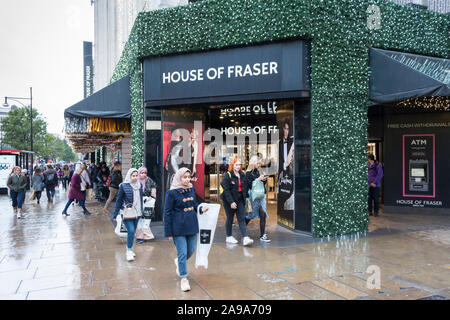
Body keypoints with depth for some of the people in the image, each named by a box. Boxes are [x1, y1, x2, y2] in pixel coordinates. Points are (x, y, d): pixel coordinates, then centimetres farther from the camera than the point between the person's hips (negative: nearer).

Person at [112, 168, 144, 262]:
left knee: (133, 231, 12)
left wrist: (141, 210, 13)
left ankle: (129, 250, 27)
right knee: (131, 231, -15)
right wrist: (115, 214, -1)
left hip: (137, 213, 5)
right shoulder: (123, 186, -7)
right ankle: (129, 251, -2)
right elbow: (119, 200, -2)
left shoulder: (139, 185, 6)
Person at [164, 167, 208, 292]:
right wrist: (168, 232, -10)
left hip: (192, 225, 6)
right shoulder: (172, 193, -12)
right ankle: (184, 278, 15)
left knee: (190, 251, 15)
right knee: (182, 253, -1)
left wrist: (201, 208, -5)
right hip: (178, 228, -6)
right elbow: (167, 212, -9)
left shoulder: (191, 189, 4)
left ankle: (178, 261, 46)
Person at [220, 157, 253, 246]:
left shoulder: (242, 175, 8)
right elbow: (226, 190, -15)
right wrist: (231, 202, -19)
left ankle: (245, 238, -8)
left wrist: (245, 198, 6)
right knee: (230, 218, 7)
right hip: (229, 200, -5)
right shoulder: (227, 175, -10)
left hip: (240, 200, 5)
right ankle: (229, 237, 24)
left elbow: (245, 188, 14)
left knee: (242, 219, -2)